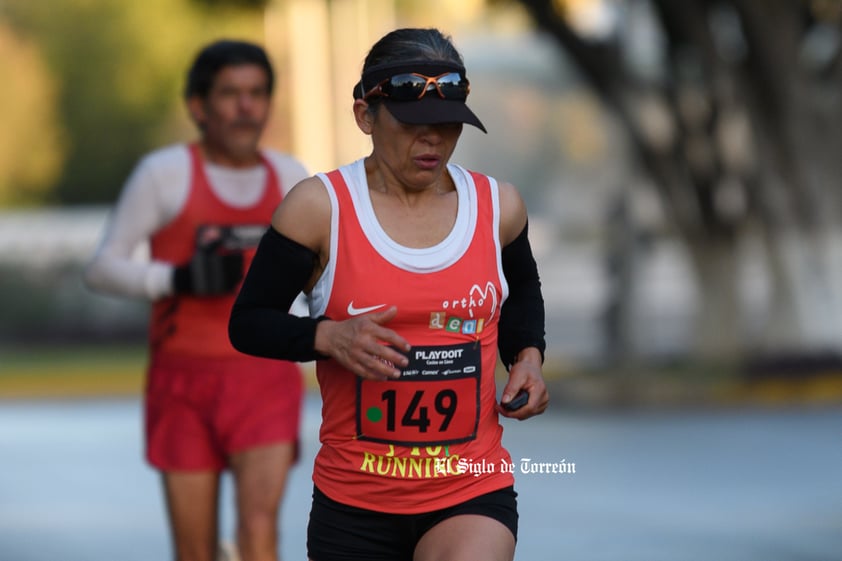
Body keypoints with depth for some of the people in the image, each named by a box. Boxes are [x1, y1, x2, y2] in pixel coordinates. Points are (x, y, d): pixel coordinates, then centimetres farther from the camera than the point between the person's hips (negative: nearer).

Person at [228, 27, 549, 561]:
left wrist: (528, 356, 5)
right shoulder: (319, 207, -7)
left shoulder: (498, 204, 3)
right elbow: (248, 322, -2)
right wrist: (329, 336, -20)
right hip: (354, 498, -1)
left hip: (473, 493, 1)